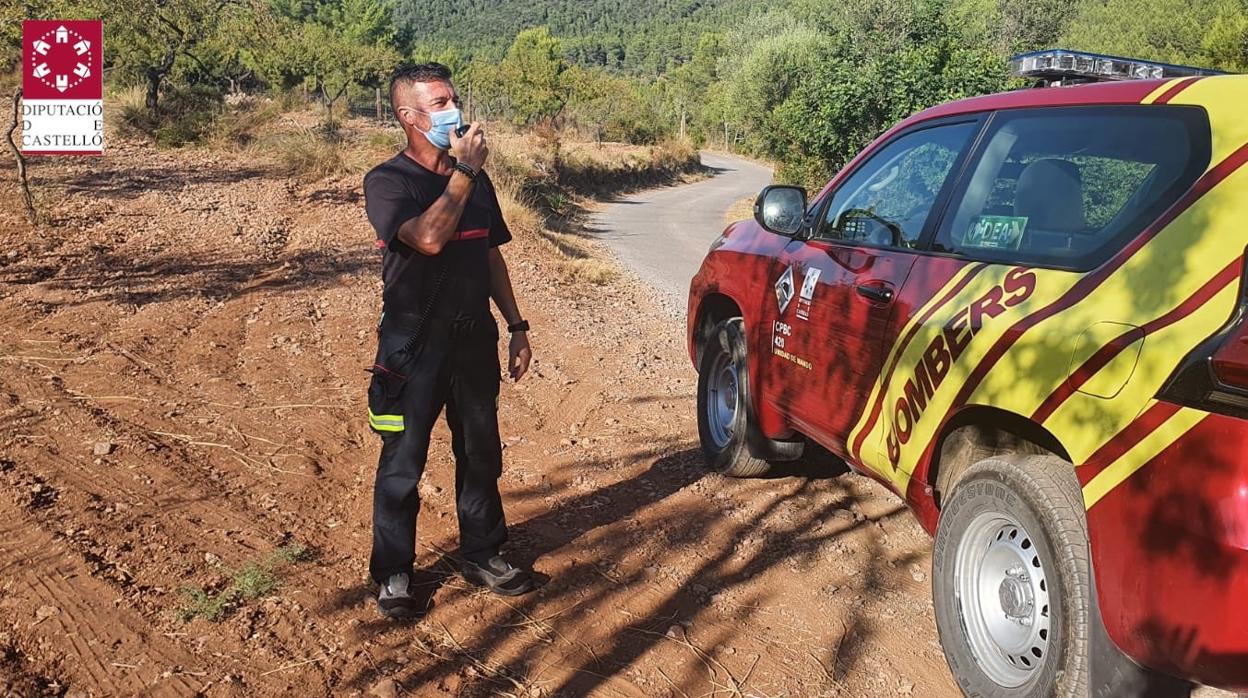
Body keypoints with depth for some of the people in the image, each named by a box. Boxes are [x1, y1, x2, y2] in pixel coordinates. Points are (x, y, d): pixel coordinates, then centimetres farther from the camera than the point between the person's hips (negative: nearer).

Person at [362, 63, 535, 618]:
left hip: (474, 339, 6)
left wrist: (516, 326, 13)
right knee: (403, 465, 4)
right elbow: (430, 238, -29)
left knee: (481, 454, 15)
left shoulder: (475, 181, 9)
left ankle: (482, 554, 31)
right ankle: (393, 574, 18)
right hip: (414, 347, -6)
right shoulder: (388, 182, -10)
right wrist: (464, 171, -21)